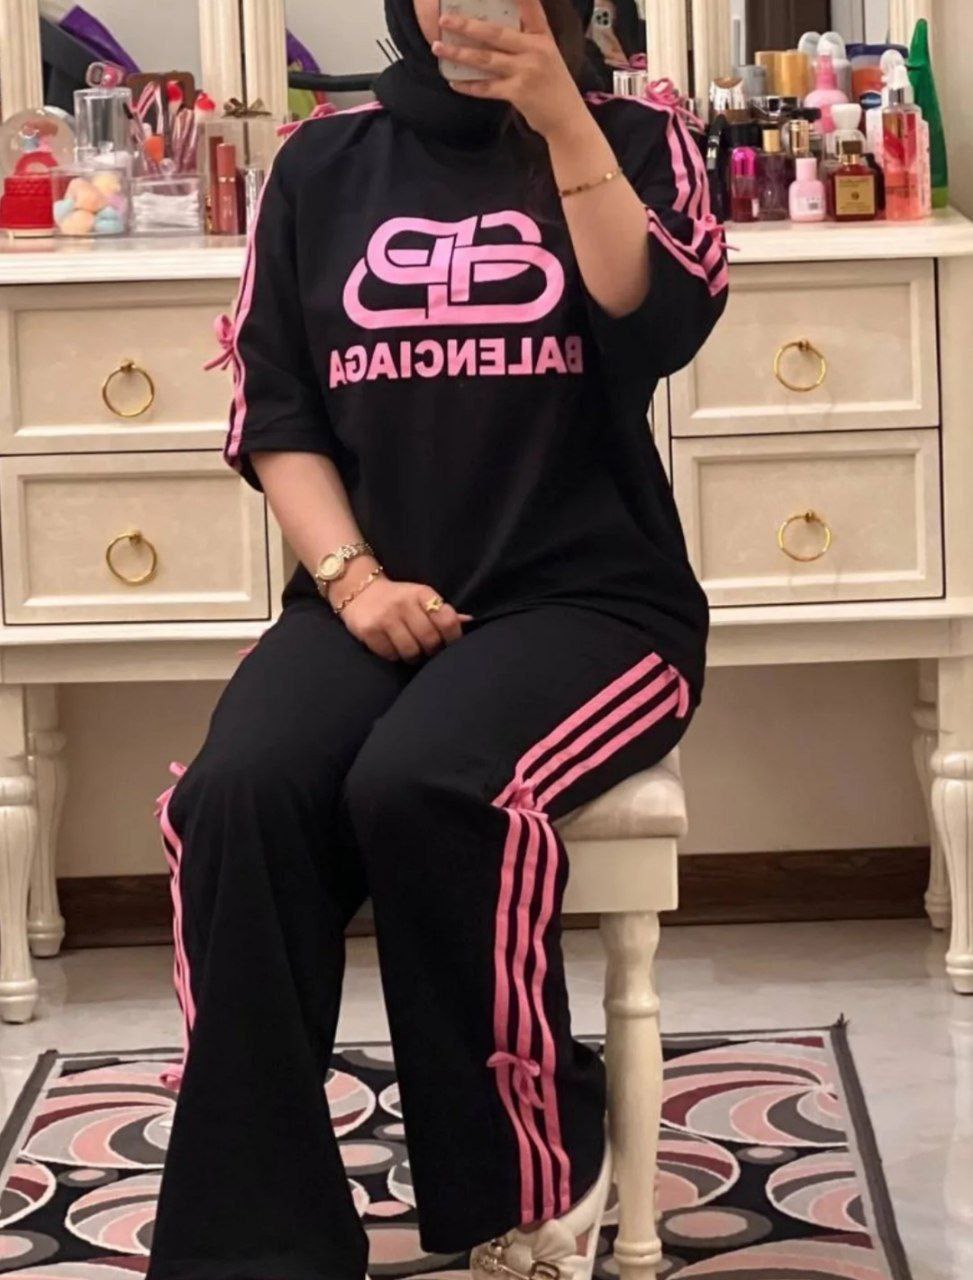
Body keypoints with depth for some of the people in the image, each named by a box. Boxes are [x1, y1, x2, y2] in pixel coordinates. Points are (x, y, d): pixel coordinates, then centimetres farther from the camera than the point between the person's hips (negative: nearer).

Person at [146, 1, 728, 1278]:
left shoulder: (634, 138, 7)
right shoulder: (325, 166, 14)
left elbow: (662, 326, -12)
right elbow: (275, 406, 9)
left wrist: (561, 121, -20)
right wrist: (351, 577, -7)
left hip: (585, 597, -2)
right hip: (374, 599, 3)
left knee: (416, 786, -33)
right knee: (240, 793, -29)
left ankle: (536, 1178, -12)